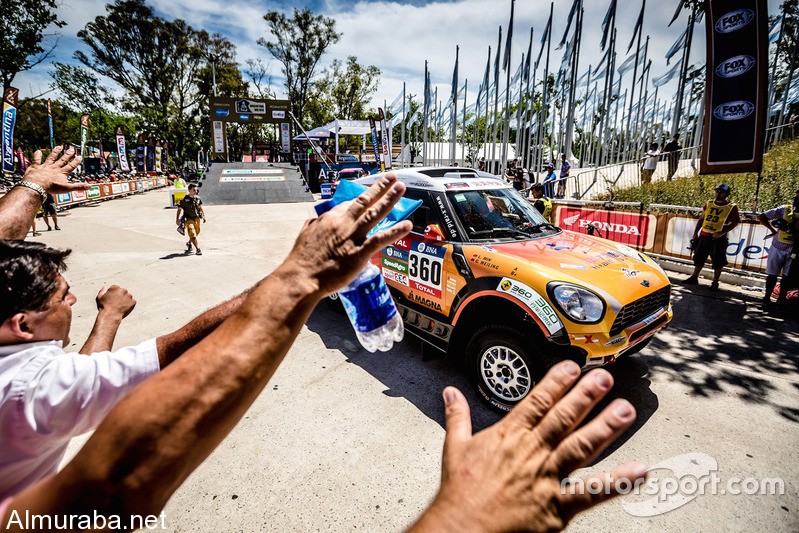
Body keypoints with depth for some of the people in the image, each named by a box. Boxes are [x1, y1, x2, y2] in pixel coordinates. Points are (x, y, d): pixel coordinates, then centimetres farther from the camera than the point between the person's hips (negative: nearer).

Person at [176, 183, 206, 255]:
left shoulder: (198, 198, 3)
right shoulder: (184, 200, -11)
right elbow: (179, 210, -7)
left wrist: (203, 216, 12)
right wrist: (177, 219, -13)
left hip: (197, 219, 5)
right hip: (189, 219, -5)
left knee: (196, 233, 17)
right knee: (193, 235, -11)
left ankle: (189, 244, 43)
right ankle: (198, 249, -9)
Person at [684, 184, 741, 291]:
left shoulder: (731, 207, -4)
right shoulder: (709, 204, 9)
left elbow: (735, 222, -7)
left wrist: (722, 233, -17)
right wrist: (695, 233, 10)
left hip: (718, 239, -4)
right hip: (703, 236, 4)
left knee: (718, 262, 2)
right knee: (699, 258, 11)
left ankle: (715, 283, 10)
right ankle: (694, 277, 22)